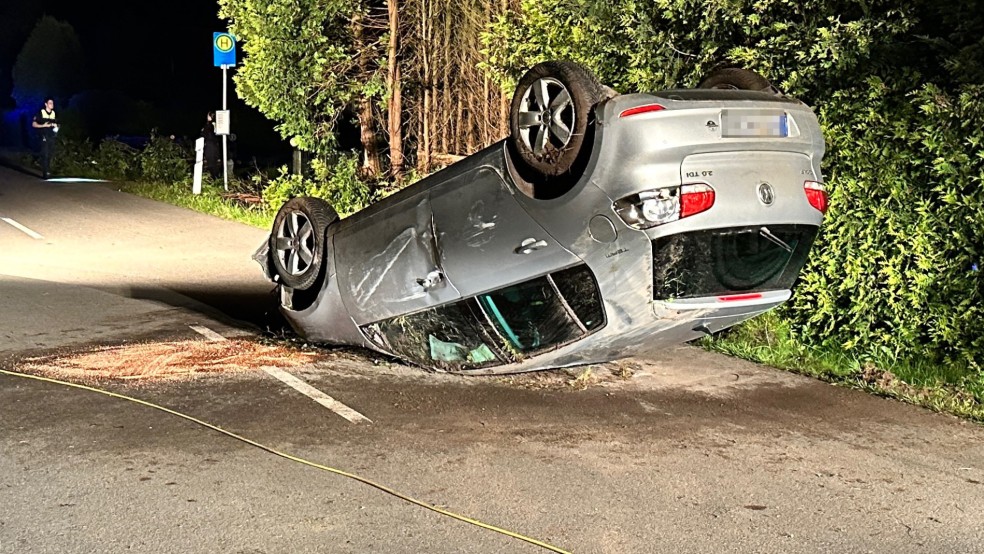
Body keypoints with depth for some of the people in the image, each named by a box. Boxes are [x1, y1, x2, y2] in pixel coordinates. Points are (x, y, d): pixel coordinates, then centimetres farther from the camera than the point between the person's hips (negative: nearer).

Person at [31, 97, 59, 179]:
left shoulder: (54, 113, 11)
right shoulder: (41, 113, -6)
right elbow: (34, 124, -6)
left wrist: (55, 126, 0)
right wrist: (43, 125, -18)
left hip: (52, 137, 5)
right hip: (44, 137, -5)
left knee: (49, 155, 9)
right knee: (45, 155, -9)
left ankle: (48, 172, 16)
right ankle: (44, 173, -8)